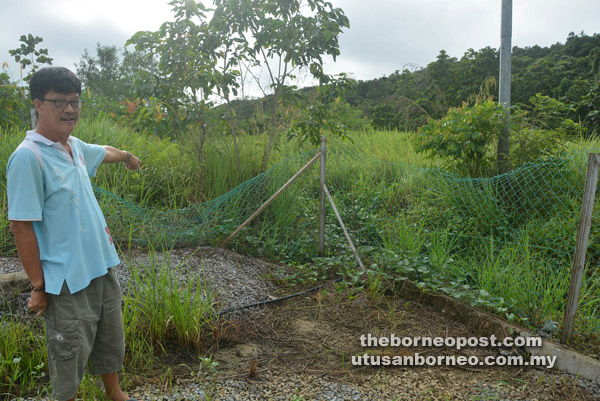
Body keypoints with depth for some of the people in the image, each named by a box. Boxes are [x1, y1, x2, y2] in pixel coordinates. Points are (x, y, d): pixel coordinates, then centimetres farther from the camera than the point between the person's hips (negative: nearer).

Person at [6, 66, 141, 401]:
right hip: (68, 282, -8)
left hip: (103, 269, 8)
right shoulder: (28, 157, -18)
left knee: (111, 341, 23)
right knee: (71, 354, 9)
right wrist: (38, 286, -14)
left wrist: (128, 156, 50)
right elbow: (21, 225, -17)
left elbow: (103, 152, 30)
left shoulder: (75, 146, 6)